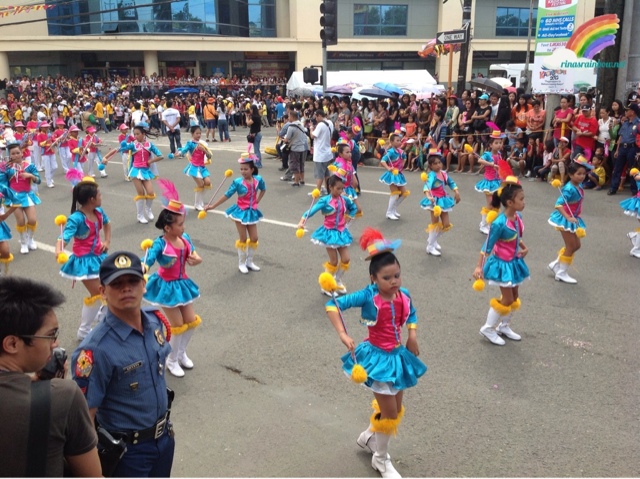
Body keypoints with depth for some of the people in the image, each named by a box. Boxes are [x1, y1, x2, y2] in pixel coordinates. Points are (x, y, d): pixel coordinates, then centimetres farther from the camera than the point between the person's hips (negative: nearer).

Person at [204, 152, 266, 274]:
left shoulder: (258, 179, -8)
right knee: (243, 239, 3)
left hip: (252, 212, 4)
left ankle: (249, 261, 26)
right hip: (241, 212, -4)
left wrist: (257, 201, 5)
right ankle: (241, 263, 20)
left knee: (254, 238, 8)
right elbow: (227, 195, -14)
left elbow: (263, 189, 15)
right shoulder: (238, 182, -17)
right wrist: (213, 206, -18)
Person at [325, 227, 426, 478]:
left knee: (396, 410, 19)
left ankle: (368, 437, 47)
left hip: (399, 355, 6)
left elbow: (411, 314, 16)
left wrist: (412, 335, 0)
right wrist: (343, 334, -35)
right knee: (390, 414, 1)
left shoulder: (404, 295, -7)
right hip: (378, 357, -6)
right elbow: (333, 305, -26)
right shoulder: (368, 296, -22)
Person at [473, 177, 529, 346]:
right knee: (507, 299, -1)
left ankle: (504, 326, 35)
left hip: (514, 262, 8)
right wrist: (479, 266, -21)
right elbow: (487, 246, -21)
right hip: (502, 263, -8)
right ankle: (488, 328, 16)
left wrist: (524, 248, 4)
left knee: (514, 297, 17)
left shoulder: (518, 216, -5)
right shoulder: (499, 223, -28)